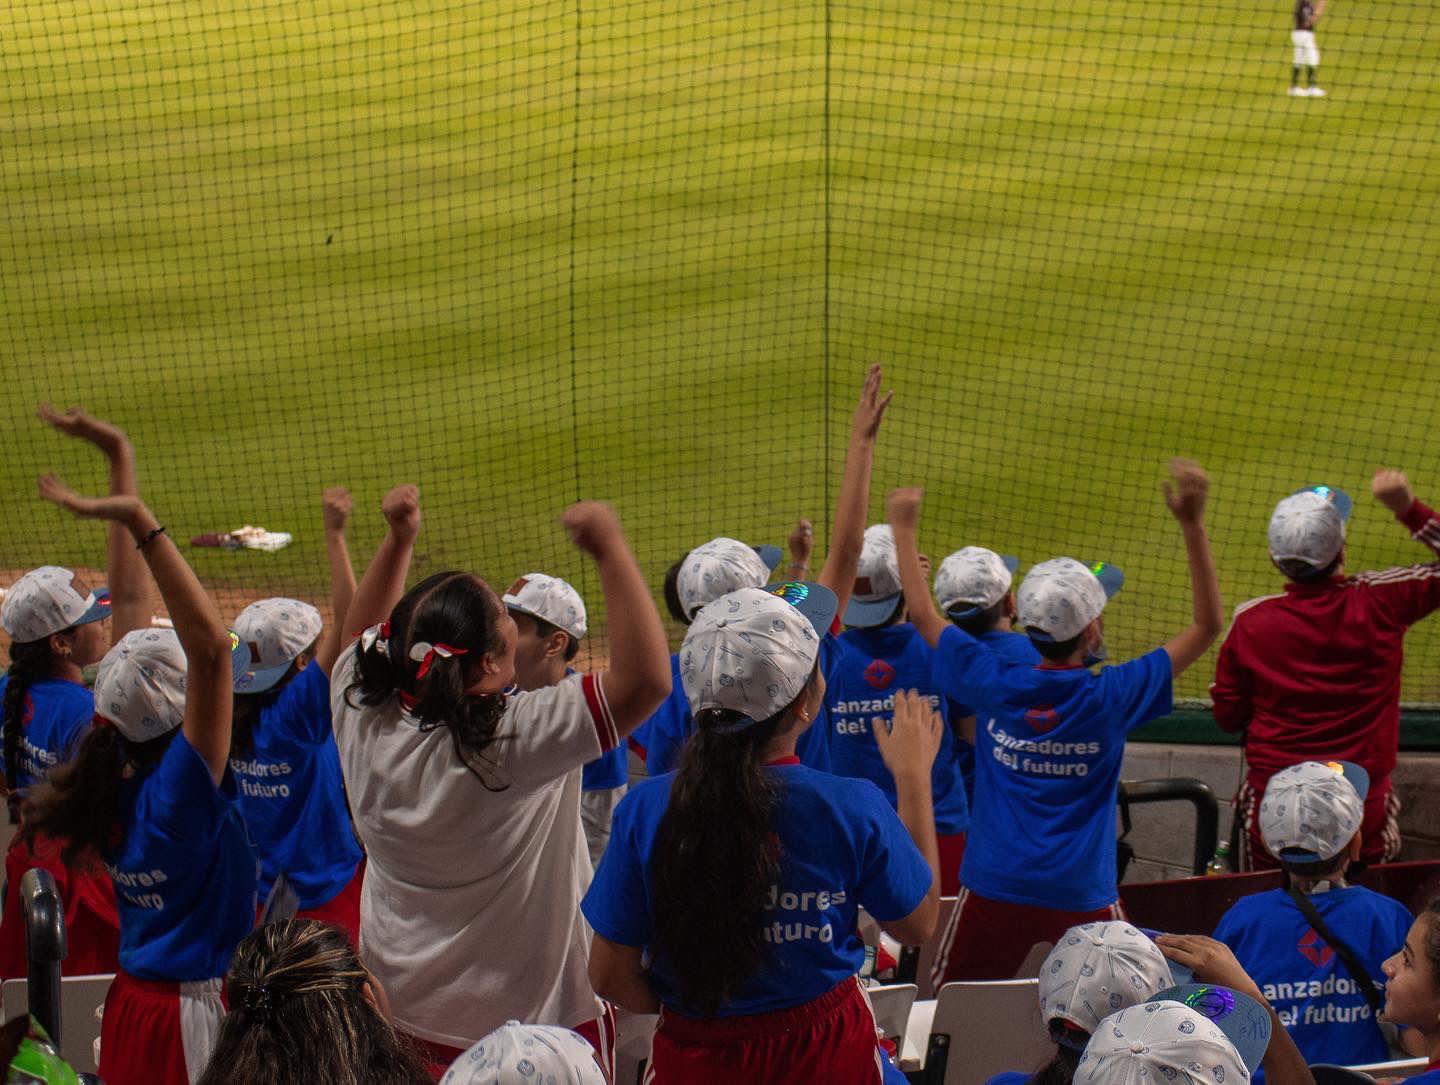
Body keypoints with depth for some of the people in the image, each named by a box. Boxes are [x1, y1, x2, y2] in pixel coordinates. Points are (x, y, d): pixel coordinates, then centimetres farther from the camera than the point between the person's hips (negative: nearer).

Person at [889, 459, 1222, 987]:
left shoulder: (994, 685, -6)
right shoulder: (1111, 697, -11)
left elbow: (924, 616, 9)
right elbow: (1205, 627, -3)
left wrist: (904, 528, 20)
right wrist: (1192, 524, -5)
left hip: (993, 893, 2)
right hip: (1083, 900, -2)